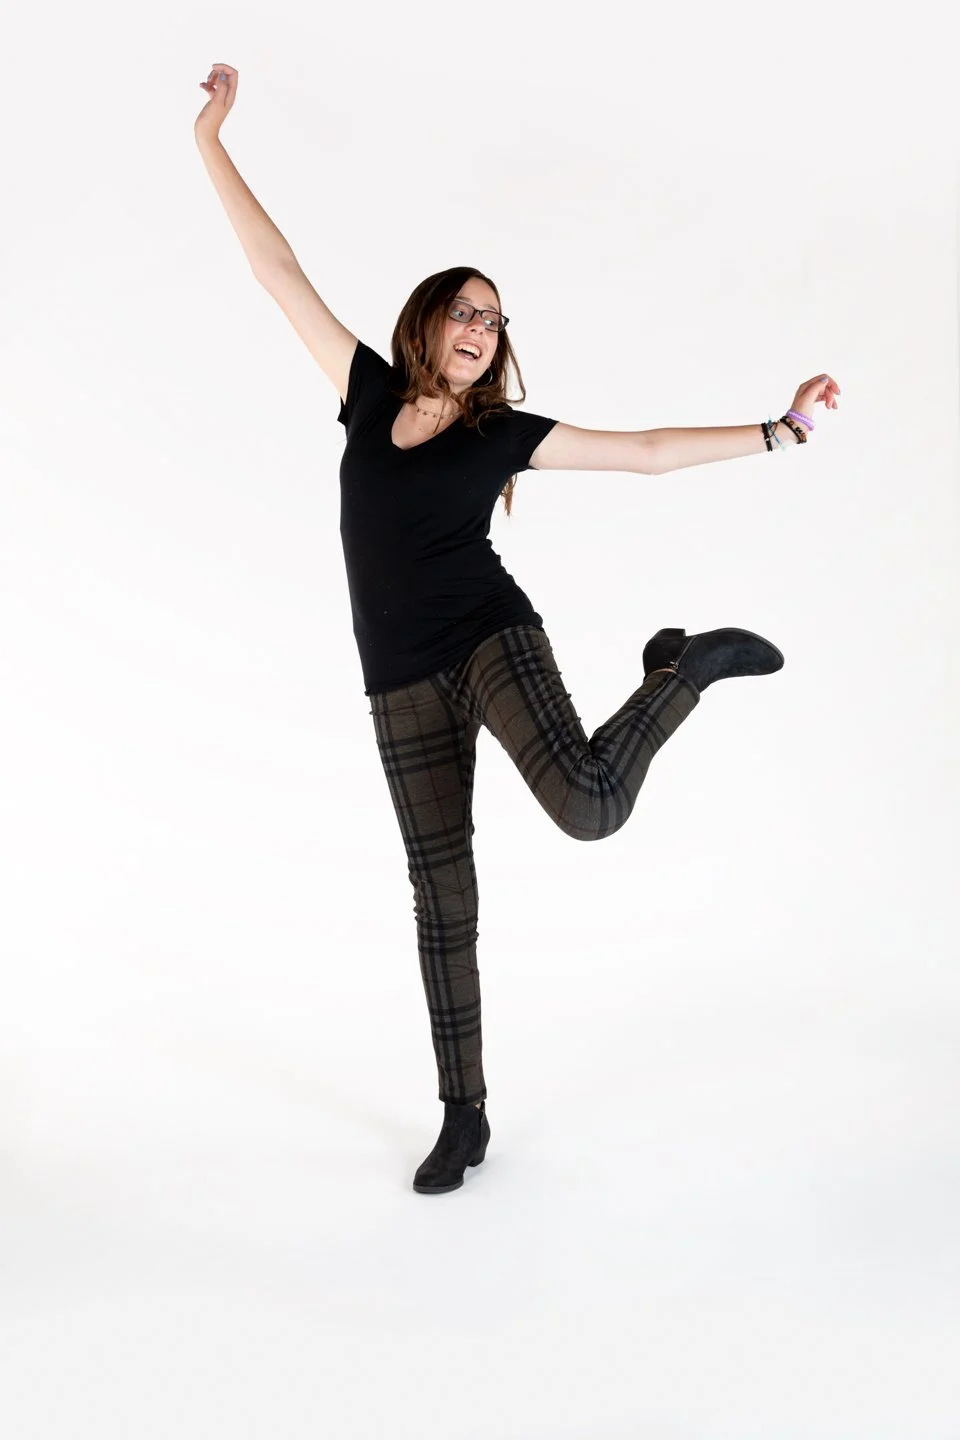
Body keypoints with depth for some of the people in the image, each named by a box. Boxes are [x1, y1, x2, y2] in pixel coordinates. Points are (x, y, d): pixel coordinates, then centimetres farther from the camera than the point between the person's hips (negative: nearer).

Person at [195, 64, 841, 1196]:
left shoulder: (505, 433, 2)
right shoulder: (369, 393, 7)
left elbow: (647, 452, 3)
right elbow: (280, 273, 9)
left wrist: (780, 428, 0)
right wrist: (212, 141, 10)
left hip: (493, 641, -2)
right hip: (403, 687, 2)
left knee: (589, 807, -30)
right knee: (441, 897, 5)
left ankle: (683, 669, 2)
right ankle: (464, 1115, 18)